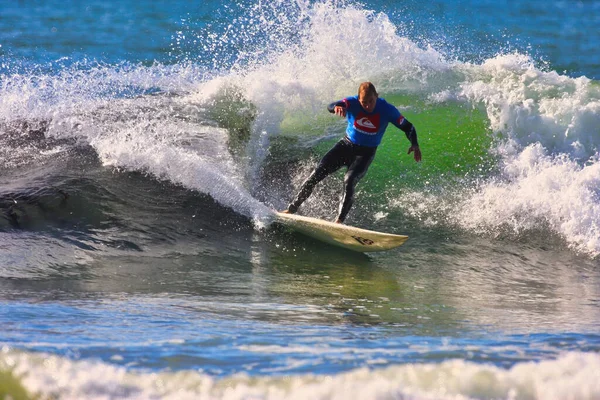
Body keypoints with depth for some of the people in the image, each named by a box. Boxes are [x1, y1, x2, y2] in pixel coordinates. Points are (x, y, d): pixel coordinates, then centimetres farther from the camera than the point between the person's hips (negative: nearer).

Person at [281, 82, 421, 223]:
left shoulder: (387, 110, -18)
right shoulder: (352, 103, -18)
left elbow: (408, 127, -7)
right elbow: (331, 107, -37)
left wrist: (414, 144, -25)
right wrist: (336, 107, -62)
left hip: (365, 153, -2)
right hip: (346, 146, 2)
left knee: (349, 181, -27)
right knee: (317, 174, -8)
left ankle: (339, 220, -27)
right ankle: (292, 208, 2)